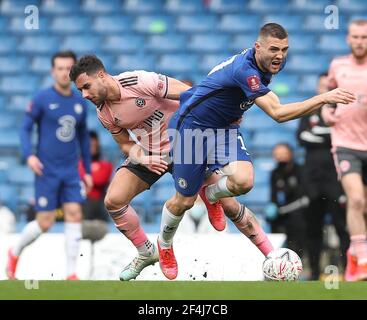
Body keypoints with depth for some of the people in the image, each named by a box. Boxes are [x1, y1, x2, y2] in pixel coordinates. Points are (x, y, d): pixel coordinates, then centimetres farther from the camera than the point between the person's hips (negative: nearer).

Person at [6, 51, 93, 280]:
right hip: (47, 170, -4)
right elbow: (25, 128, -4)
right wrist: (29, 155, -20)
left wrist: (88, 170, 18)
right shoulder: (42, 99, -6)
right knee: (45, 223, -3)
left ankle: (71, 274, -4)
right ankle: (15, 253, 25)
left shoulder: (80, 102, 8)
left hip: (71, 171, 4)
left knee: (74, 215, -8)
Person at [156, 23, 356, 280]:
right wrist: (324, 98, -44)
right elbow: (278, 113, -41)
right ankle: (165, 245, 33)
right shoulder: (245, 70, -34)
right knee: (185, 201, 3)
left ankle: (211, 194, 15)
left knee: (243, 181, -21)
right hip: (192, 124, -7)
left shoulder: (273, 63, -6)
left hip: (224, 126, 7)